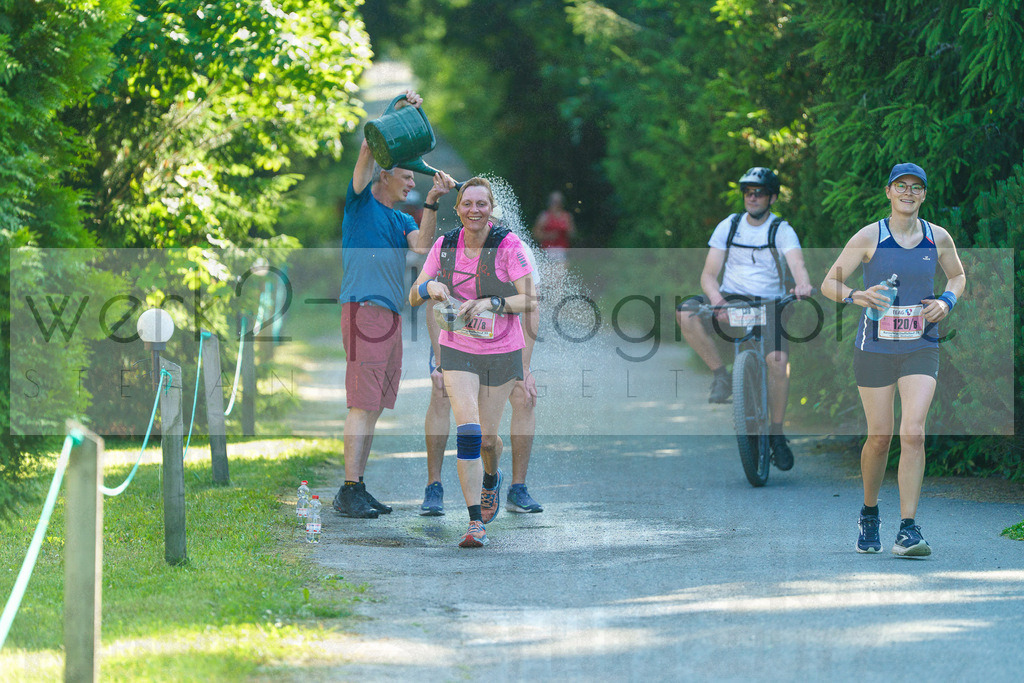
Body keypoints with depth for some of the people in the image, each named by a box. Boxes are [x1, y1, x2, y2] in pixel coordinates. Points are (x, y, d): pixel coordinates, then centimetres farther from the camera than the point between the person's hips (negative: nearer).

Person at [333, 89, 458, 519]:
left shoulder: (401, 220, 20)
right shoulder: (361, 202, 2)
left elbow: (422, 245, 0)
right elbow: (370, 148, -9)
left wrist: (431, 203, -9)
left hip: (391, 314, 8)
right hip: (363, 309, -8)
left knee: (373, 406, 8)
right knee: (363, 403, -13)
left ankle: (358, 489, 11)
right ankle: (349, 491, -15)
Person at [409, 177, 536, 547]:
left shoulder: (508, 245, -11)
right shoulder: (445, 245, -2)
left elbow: (530, 300, -14)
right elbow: (413, 297, 2)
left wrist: (491, 303, -29)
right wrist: (429, 287, -21)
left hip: (502, 352, -1)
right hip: (457, 350, 1)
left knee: (488, 437, 7)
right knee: (467, 430, -16)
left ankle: (492, 478, 45)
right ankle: (475, 523, -17)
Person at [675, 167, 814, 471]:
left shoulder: (782, 231, -1)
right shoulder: (728, 227, 7)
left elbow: (797, 264, -20)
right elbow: (708, 274, 1)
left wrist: (803, 285, -45)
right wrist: (715, 296, -22)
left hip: (768, 306, -2)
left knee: (778, 361, -29)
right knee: (686, 314, -29)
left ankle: (777, 434, -10)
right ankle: (721, 376, -11)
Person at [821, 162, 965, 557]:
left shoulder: (938, 238, 3)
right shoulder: (869, 237, -5)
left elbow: (958, 275, 21)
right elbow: (828, 284, -3)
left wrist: (947, 302, 0)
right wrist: (856, 297, -24)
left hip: (921, 349, 1)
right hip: (875, 348, -1)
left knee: (913, 433, -14)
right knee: (880, 436, 4)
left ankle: (908, 530, -13)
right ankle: (869, 513, 30)